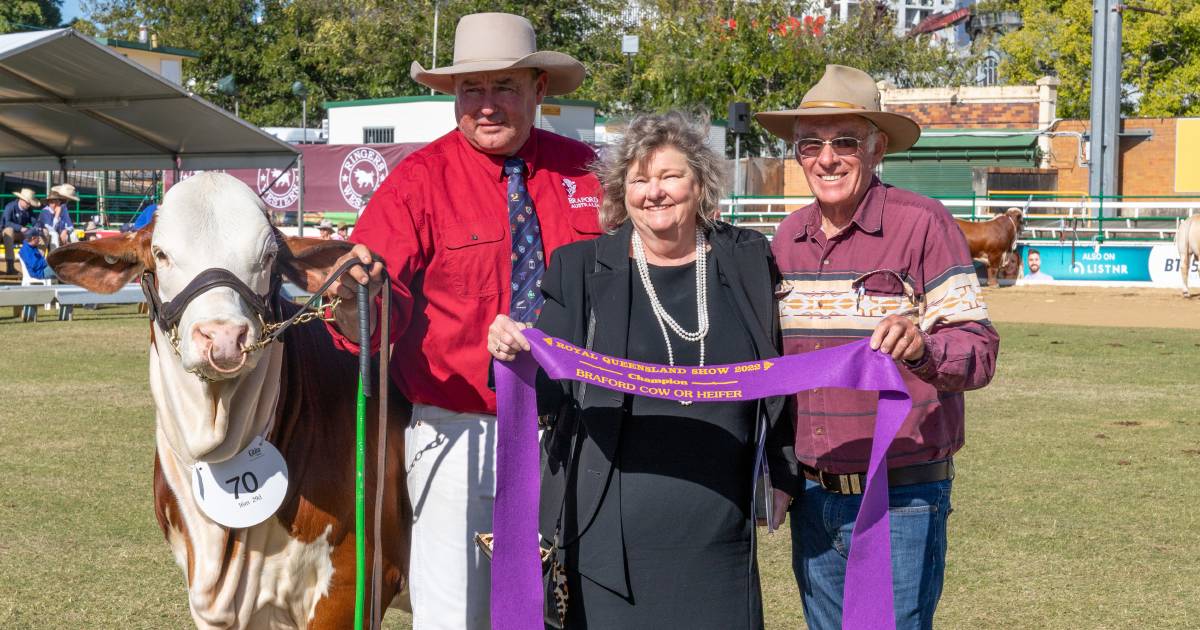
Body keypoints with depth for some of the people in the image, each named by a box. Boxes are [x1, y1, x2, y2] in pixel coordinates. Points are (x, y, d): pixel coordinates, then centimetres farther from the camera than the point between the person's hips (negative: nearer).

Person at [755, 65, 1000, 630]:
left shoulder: (922, 223, -9)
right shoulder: (789, 235, 8)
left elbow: (979, 350, -14)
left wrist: (922, 348, -35)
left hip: (900, 498, -5)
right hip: (813, 493, 6)